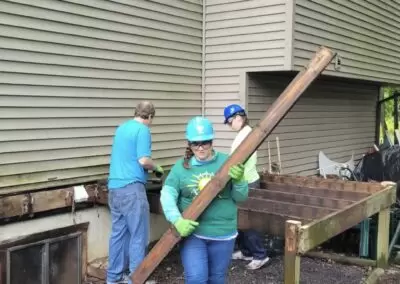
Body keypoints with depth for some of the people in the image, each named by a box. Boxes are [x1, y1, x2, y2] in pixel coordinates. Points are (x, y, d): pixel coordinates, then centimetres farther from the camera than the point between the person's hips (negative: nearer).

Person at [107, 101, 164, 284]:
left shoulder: (121, 128, 18)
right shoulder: (143, 130, -8)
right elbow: (143, 160, -17)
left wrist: (149, 168, 33)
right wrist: (157, 168, 2)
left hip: (114, 187, 8)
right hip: (131, 188, -8)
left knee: (118, 233, 14)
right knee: (138, 236, 0)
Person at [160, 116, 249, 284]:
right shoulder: (181, 166, -1)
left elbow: (241, 197, -1)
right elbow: (167, 194, -10)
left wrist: (238, 181, -22)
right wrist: (177, 220, -25)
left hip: (222, 233, 1)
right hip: (192, 232, -1)